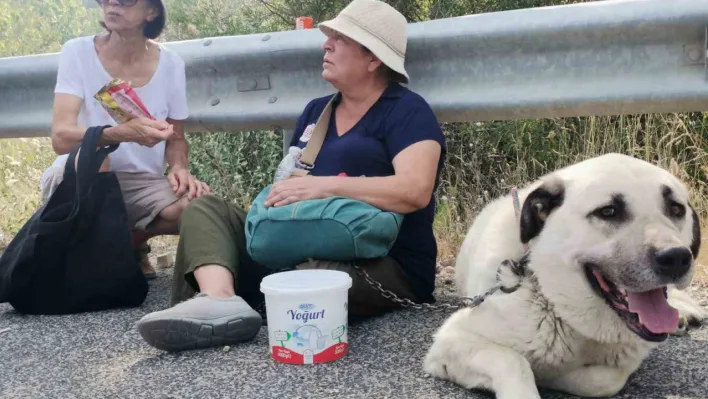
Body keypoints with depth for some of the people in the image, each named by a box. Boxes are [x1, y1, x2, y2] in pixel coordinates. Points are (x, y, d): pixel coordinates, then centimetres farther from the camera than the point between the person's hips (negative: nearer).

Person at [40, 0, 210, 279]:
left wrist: (179, 169, -16)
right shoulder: (77, 52, -10)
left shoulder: (171, 64, -4)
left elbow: (176, 138, 7)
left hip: (142, 183, 2)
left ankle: (132, 240, 9)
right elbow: (61, 138, -22)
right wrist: (122, 133, -41)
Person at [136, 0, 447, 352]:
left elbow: (415, 190, -21)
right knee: (204, 209, -7)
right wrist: (277, 197, -2)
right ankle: (220, 300, -34)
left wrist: (324, 186, -25)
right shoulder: (315, 110, 18)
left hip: (387, 264, -7)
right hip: (299, 247, 7)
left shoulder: (407, 111, -4)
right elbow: (291, 179, 22)